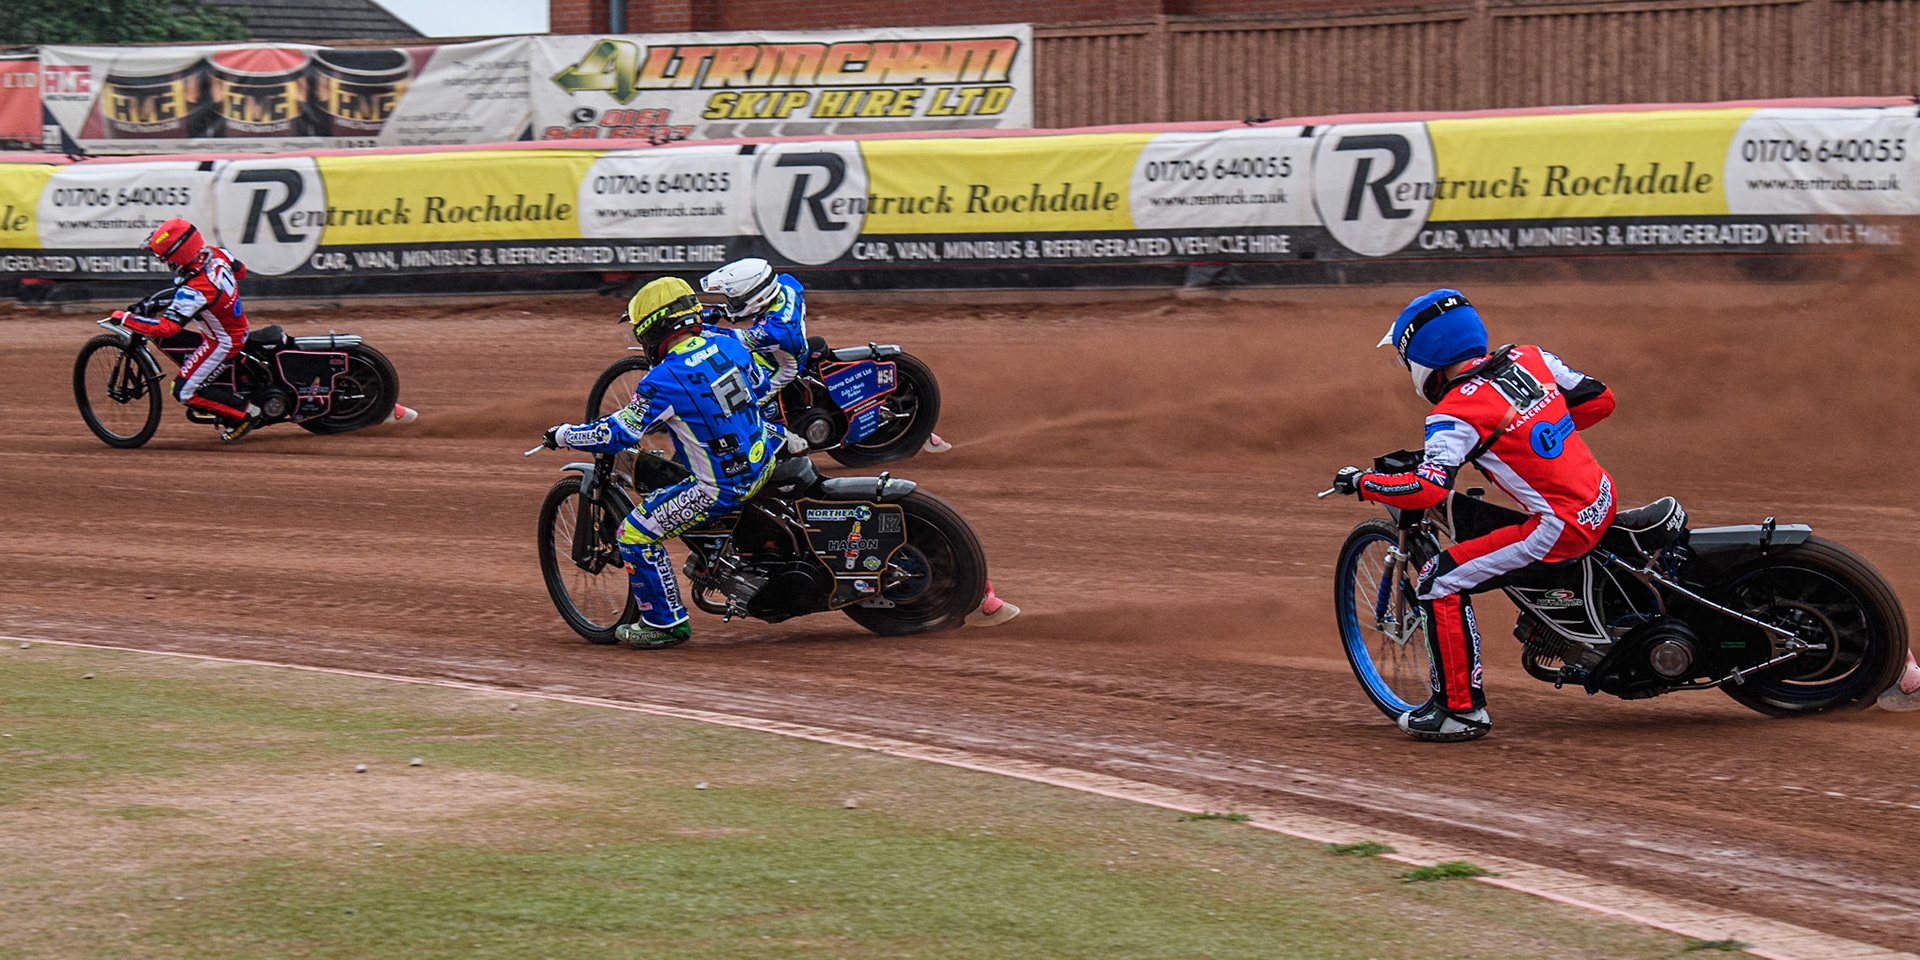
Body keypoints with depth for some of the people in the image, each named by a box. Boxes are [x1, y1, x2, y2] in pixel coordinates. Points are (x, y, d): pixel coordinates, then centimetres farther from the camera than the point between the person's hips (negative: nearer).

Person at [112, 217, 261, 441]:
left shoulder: (194, 291, -35)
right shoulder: (217, 254, -12)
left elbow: (165, 327, -37)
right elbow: (240, 271, 10)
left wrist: (124, 318, -29)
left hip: (222, 344, -9)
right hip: (238, 328, 9)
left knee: (185, 392, -2)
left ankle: (244, 413, 5)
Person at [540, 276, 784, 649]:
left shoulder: (664, 380, -20)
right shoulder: (728, 342, 0)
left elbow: (618, 433, -14)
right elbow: (759, 385, 18)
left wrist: (563, 435, 2)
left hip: (722, 487, -8)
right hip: (763, 461, 8)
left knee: (636, 535, 1)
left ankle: (664, 623, 12)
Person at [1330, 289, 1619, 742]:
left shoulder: (1457, 413, -12)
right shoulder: (1529, 359, 7)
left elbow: (1426, 489, -22)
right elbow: (1600, 399, 15)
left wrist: (1359, 482, -6)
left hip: (1561, 526, -8)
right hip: (1603, 500, 8)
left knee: (1440, 581, -3)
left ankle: (1461, 708, -1)